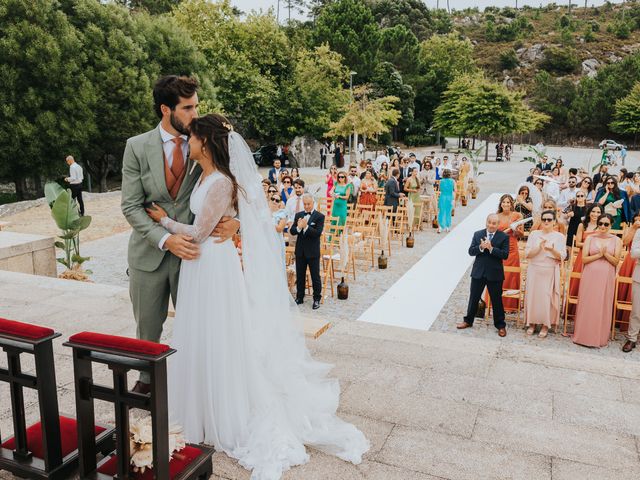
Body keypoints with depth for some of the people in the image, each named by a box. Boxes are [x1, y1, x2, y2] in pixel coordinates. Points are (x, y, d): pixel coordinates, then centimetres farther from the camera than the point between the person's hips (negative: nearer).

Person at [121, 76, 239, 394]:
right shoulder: (137, 147, -5)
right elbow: (130, 206, -8)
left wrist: (234, 221, -23)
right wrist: (165, 239, -22)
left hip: (191, 250, 0)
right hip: (149, 253, 0)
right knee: (147, 325, 17)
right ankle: (148, 376, 41)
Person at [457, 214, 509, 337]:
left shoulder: (504, 237, -5)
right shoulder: (478, 234, 2)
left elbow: (505, 255, -14)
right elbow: (471, 251, -3)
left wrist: (491, 248, -25)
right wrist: (481, 247, -21)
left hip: (495, 274, -2)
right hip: (478, 272, 2)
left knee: (497, 300, 8)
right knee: (473, 298, 13)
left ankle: (500, 325, 22)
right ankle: (468, 321, 29)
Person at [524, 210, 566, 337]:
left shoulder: (559, 236, 2)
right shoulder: (534, 234, 4)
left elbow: (562, 256, -4)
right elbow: (527, 253, -2)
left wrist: (552, 250, -23)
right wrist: (539, 248, -18)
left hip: (550, 272, -1)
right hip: (534, 270, 1)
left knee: (547, 297, 0)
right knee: (533, 295, 4)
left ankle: (545, 325, 10)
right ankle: (532, 322, 15)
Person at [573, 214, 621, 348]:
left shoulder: (616, 241, 4)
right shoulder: (590, 238, 4)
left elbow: (616, 262, 0)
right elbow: (584, 259, -1)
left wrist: (606, 254, -15)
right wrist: (599, 255, -13)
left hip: (606, 277, 0)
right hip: (590, 276, 0)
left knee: (603, 307, 2)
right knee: (587, 306, 3)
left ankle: (601, 338, 14)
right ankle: (584, 335, 15)